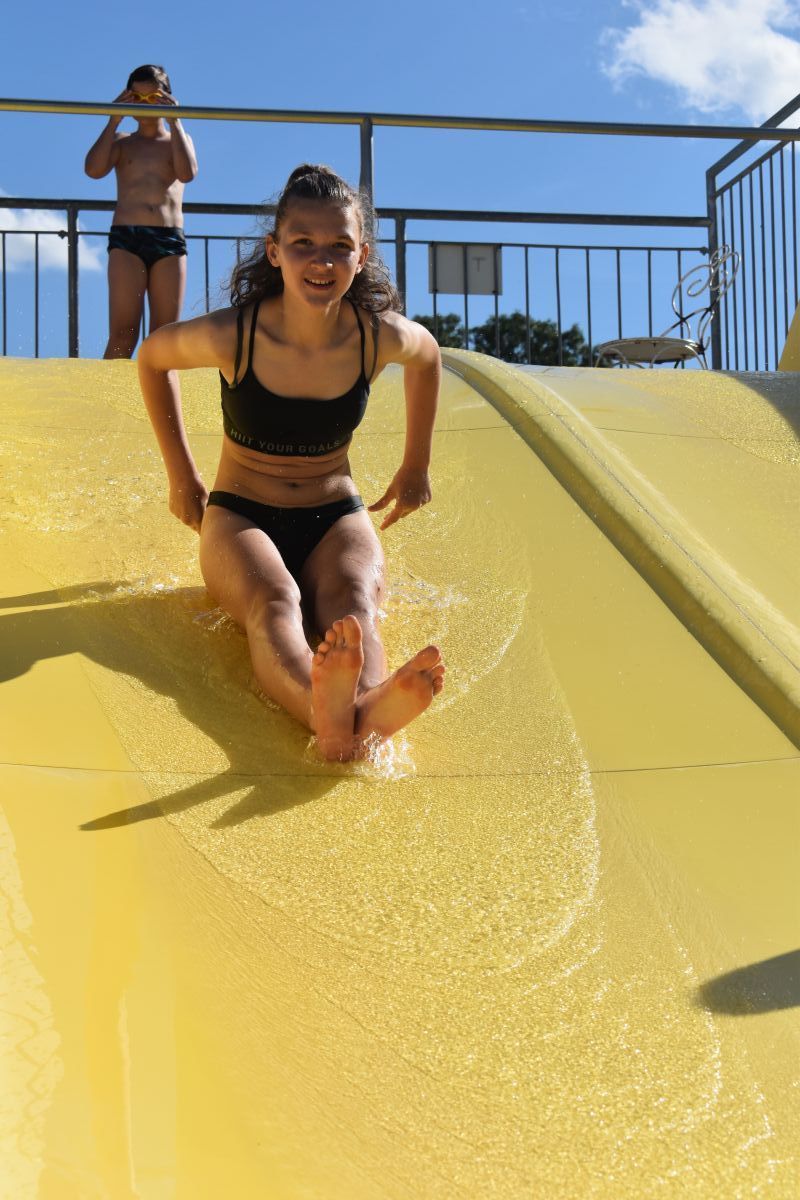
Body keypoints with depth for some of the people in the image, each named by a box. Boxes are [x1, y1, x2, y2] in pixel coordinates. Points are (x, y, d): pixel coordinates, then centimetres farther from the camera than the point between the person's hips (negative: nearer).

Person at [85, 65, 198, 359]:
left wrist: (174, 120, -3)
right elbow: (94, 170, -3)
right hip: (126, 238, -1)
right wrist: (114, 120, 0)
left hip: (170, 239, 1)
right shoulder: (121, 142, 18)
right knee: (122, 335, -13)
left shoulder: (180, 139, 19)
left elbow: (187, 173, -4)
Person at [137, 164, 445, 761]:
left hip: (337, 518, 2)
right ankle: (328, 714, -71)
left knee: (352, 604, -34)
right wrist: (182, 475, 7)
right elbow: (153, 358, 6)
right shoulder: (233, 336, -16)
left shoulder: (380, 335, -11)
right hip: (241, 516, -2)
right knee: (274, 605, -37)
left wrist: (416, 468, 19)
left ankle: (369, 710, -68)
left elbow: (428, 358, 15)